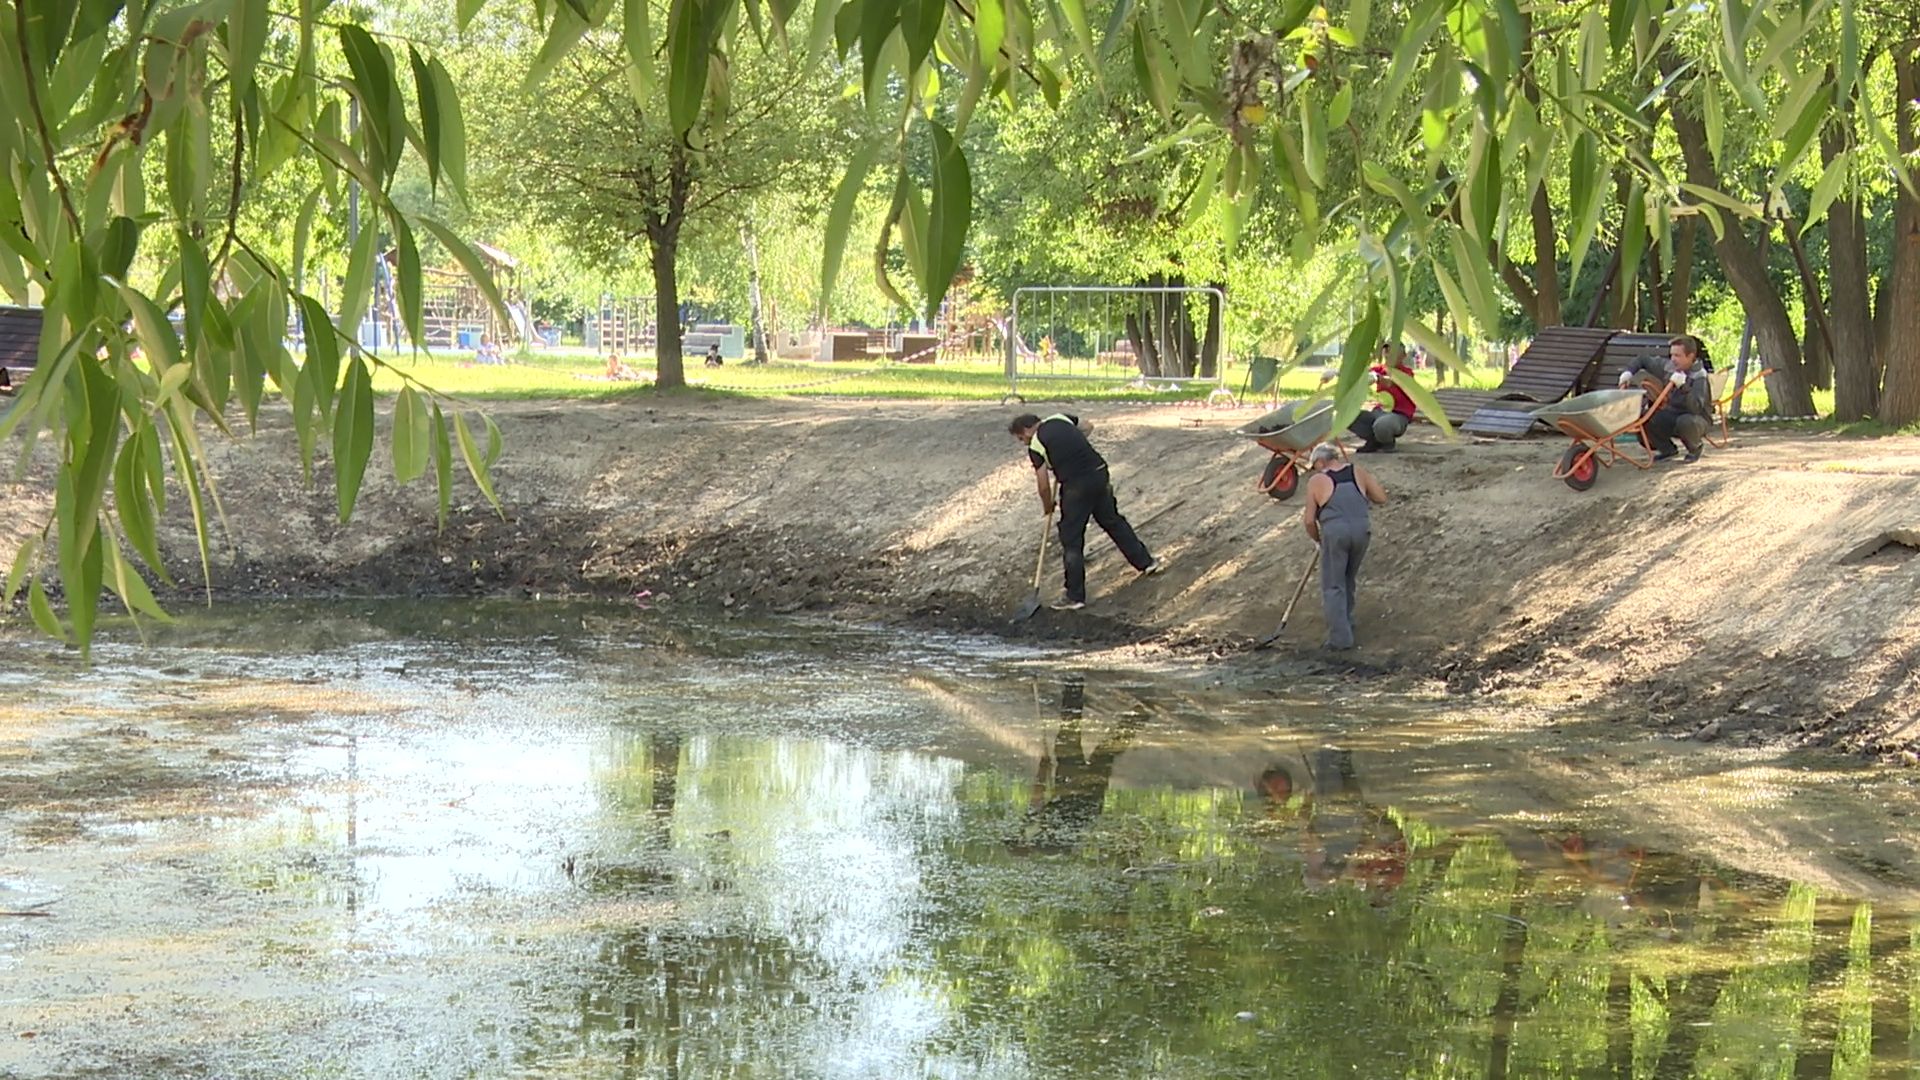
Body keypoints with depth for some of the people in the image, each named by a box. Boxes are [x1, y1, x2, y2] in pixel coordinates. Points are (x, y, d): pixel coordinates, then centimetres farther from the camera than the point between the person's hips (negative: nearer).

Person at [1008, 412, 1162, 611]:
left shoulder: (1036, 446, -8)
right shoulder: (1059, 419, 10)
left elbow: (1043, 486, -5)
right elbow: (1088, 426, 24)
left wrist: (1047, 507, 12)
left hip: (1076, 485, -7)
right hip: (1100, 473, 7)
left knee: (1071, 541, 3)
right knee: (1113, 521, 25)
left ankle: (1075, 597, 6)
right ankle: (1145, 561, 37)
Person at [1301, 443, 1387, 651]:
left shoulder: (1316, 481, 4)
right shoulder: (1358, 472, 13)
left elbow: (1309, 520, 3)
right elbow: (1381, 498, 14)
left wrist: (1317, 538, 20)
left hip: (1334, 532, -4)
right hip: (1361, 530, 4)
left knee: (1333, 586, 2)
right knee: (1349, 579, 24)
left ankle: (1340, 638, -3)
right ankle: (1346, 622, 35)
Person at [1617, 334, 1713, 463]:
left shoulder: (1699, 377, -21)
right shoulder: (1668, 367, -5)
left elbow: (1695, 407, -35)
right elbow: (1643, 360, 11)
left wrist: (1683, 386, -45)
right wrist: (1628, 372, -6)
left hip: (1696, 418, -5)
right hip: (1672, 414, 5)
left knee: (1685, 422, -40)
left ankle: (1695, 447, -4)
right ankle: (1668, 450, 6)